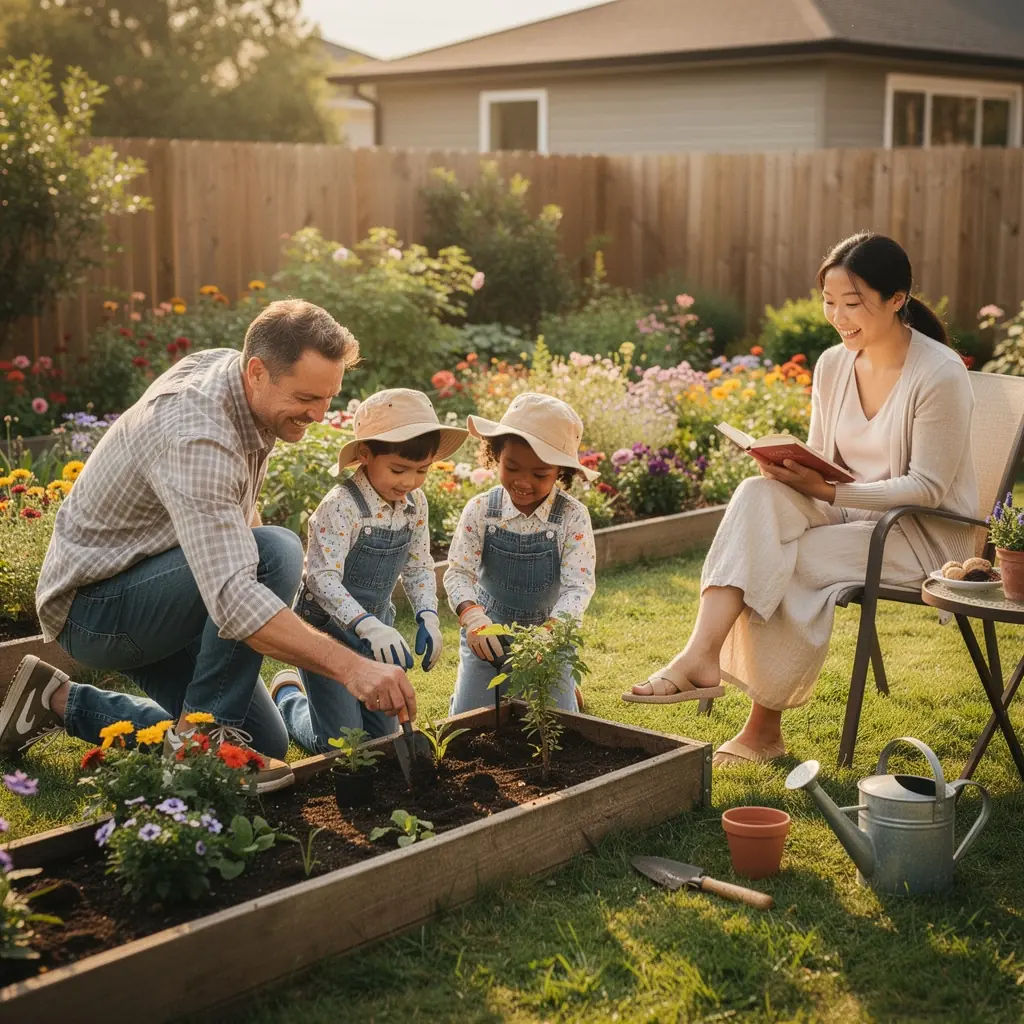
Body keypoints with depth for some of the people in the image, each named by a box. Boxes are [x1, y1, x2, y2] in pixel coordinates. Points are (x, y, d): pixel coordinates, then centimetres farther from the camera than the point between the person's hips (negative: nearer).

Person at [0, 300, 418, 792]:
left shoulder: (225, 364, -4)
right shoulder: (196, 437, -33)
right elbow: (232, 599, -44)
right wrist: (351, 666, -48)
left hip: (153, 600, 10)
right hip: (92, 606, -10)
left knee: (265, 745, 6)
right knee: (276, 552, -32)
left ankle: (61, 703, 16)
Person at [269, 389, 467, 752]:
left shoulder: (415, 504, -4)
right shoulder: (340, 507, -26)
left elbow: (418, 566, 7)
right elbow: (323, 578, -33)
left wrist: (427, 614, -10)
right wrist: (367, 625, -45)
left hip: (376, 628, 7)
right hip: (326, 628, -7)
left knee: (381, 736, 12)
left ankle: (311, 687, 38)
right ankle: (287, 696, 25)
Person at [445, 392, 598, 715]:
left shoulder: (572, 517, -18)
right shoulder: (480, 510, -13)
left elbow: (578, 584, -22)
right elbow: (459, 571, -14)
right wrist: (472, 615, -35)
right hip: (488, 633, 1)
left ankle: (565, 689, 35)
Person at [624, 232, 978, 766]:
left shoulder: (941, 375, -15)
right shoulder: (833, 365, 5)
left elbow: (927, 487, -17)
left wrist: (830, 490, -26)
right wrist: (794, 471, -14)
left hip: (926, 536, -6)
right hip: (849, 516, 6)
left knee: (785, 565, -29)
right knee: (759, 495, -26)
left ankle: (765, 726, -17)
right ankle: (700, 656, -33)